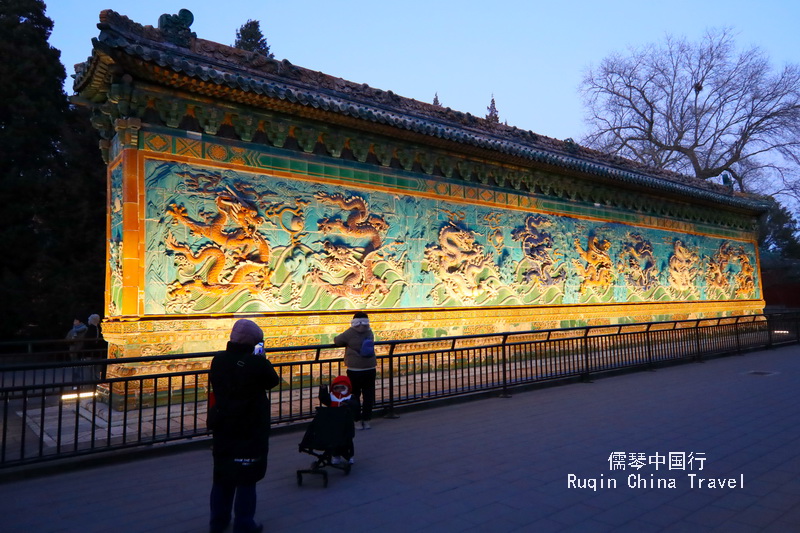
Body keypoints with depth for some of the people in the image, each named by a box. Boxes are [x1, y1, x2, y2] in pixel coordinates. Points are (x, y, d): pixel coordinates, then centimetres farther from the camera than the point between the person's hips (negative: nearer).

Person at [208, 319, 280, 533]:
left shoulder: (218, 360, -5)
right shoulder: (257, 363, -21)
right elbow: (273, 381, -5)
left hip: (222, 426, 6)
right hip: (250, 429, -5)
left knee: (222, 475, 19)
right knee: (246, 477, 8)